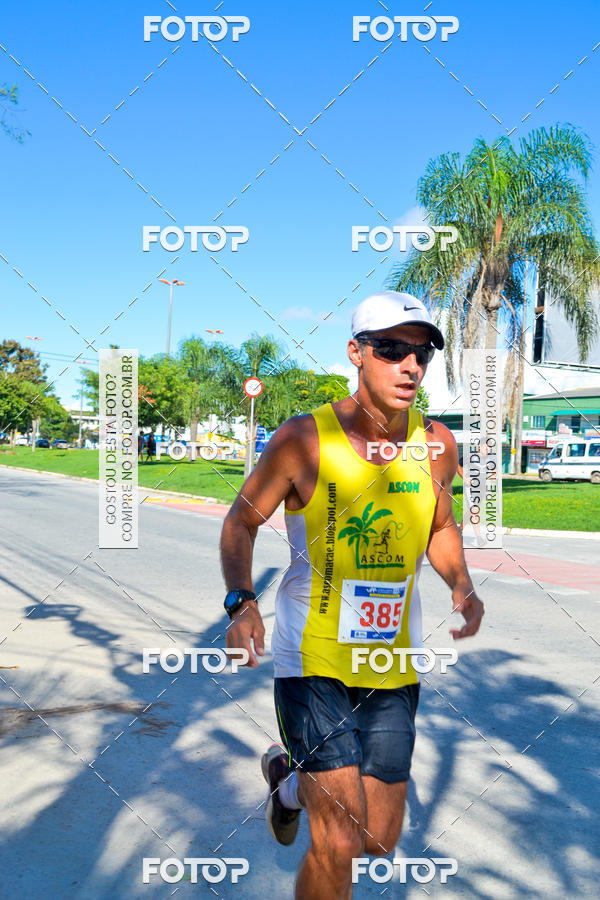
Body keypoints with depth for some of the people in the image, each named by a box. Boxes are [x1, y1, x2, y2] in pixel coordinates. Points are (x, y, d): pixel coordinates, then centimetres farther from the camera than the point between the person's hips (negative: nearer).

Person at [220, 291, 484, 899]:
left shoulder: (436, 444, -2)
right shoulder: (303, 439, -14)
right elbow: (241, 522, -3)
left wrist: (461, 586, -5)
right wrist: (241, 603, -19)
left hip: (393, 666, 5)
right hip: (313, 660, -4)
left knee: (379, 843, 16)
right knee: (339, 847, -8)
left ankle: (290, 781, 47)